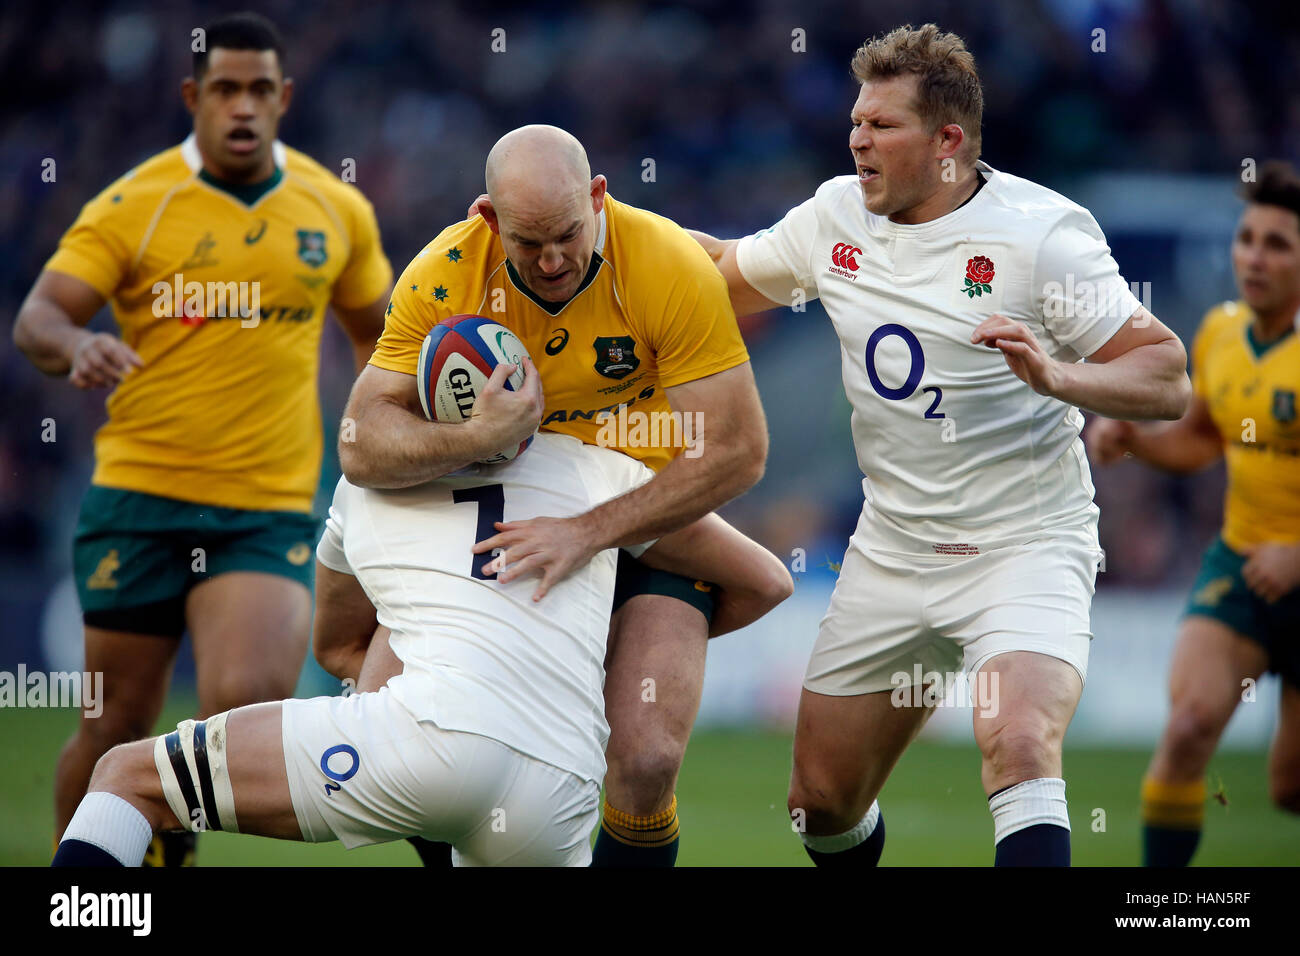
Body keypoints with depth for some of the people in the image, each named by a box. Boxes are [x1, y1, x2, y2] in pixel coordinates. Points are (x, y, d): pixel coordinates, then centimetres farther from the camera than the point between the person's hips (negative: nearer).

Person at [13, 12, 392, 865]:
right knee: (118, 726, 2)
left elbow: (378, 327, 22)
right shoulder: (134, 206, -3)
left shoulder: (336, 210, 7)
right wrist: (76, 345, -32)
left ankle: (172, 838, 9)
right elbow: (37, 317, -10)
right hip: (140, 501, -1)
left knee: (247, 701, -19)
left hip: (271, 510, 1)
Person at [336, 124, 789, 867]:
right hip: (499, 517, 3)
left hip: (652, 519, -3)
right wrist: (478, 437, -40)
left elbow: (735, 451, -23)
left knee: (646, 757, -21)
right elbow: (363, 445, -20)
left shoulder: (673, 269, -24)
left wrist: (590, 532, -32)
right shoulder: (444, 276, -18)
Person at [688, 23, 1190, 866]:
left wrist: (1054, 377, -31)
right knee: (821, 800, 10)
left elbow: (1168, 381, -15)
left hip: (1025, 550, -6)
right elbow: (727, 274, 22)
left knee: (1019, 746, -33)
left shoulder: (1039, 231, -14)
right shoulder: (838, 213, 3)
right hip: (891, 551, 6)